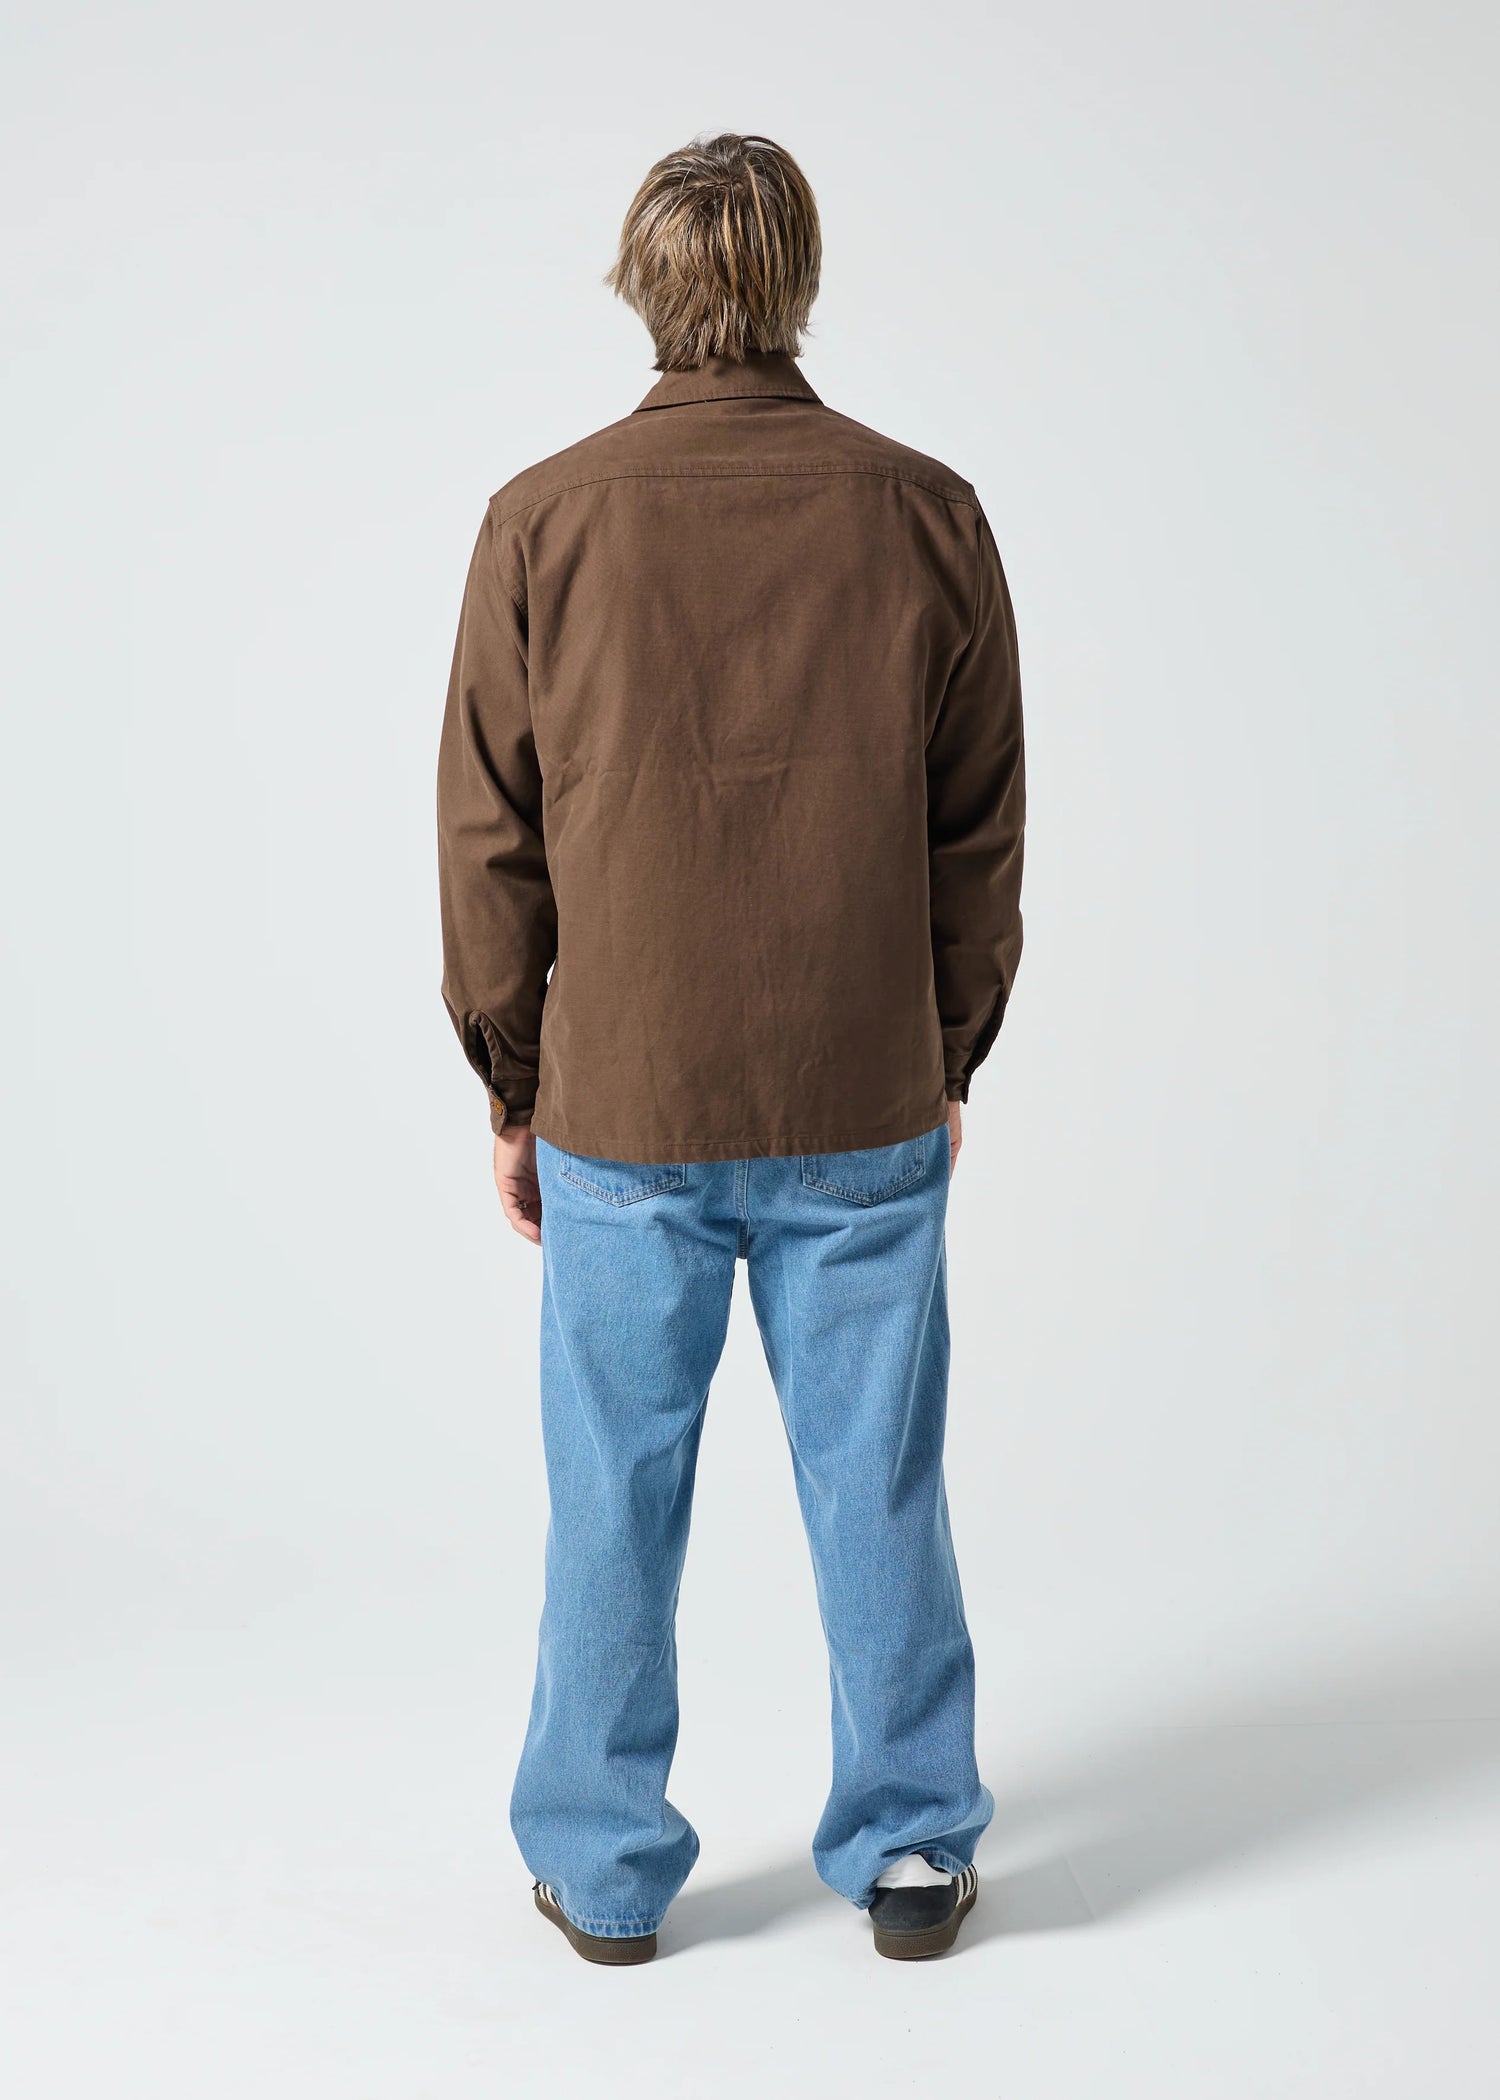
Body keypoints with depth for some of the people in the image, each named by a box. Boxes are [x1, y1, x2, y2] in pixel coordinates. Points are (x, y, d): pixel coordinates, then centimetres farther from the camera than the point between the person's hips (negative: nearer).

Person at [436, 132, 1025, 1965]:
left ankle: (603, 1870, 24)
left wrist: (516, 1089, 8)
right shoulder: (926, 517, -3)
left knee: (615, 1496, 11)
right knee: (877, 1486, 12)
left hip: (622, 1112, -1)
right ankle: (909, 1853, 24)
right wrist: (945, 1064, 13)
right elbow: (981, 832, 2)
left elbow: (492, 841, -2)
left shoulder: (543, 524, -6)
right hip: (867, 1116, 1)